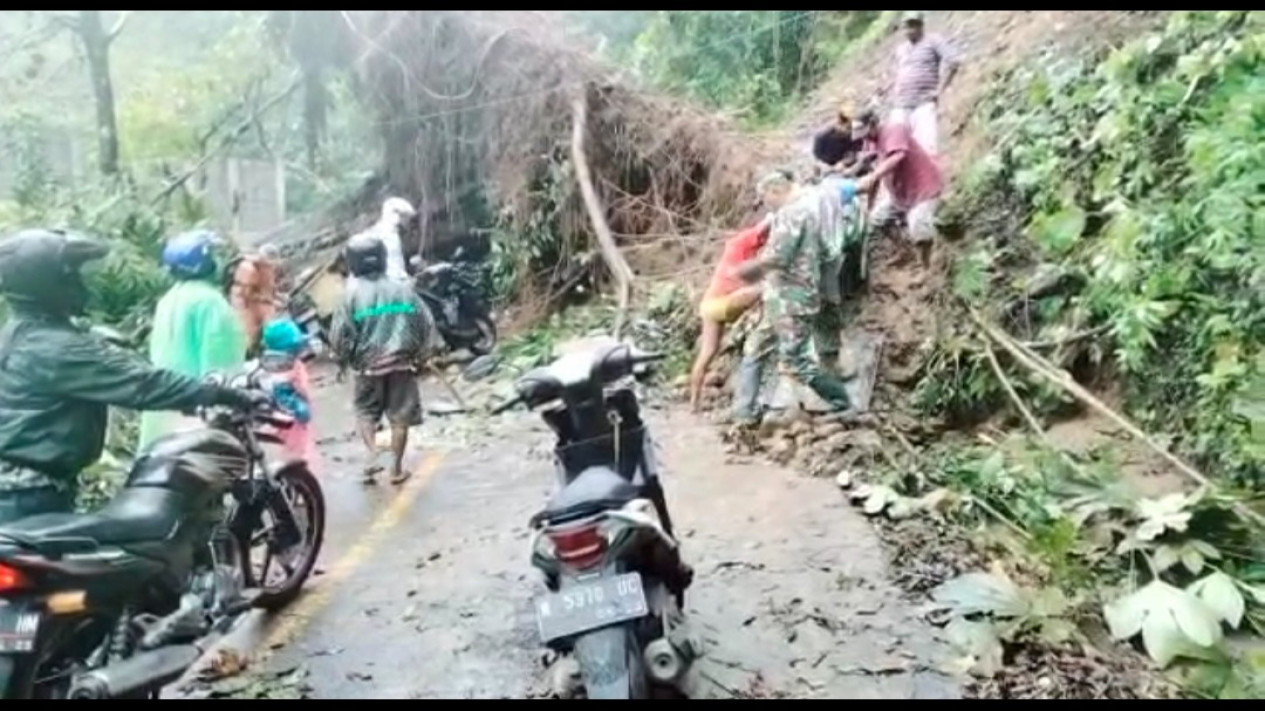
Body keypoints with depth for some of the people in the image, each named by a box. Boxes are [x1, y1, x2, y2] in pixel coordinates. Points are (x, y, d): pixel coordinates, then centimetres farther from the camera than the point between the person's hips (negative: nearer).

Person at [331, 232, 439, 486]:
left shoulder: (352, 294, -6)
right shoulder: (403, 289, 1)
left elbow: (341, 334, -7)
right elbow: (426, 324, 3)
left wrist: (343, 362, 9)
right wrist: (422, 355, 15)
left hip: (369, 365, -1)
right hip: (401, 363, 1)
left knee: (366, 412, 17)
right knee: (400, 417, 9)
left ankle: (372, 454, -2)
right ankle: (396, 468, 14)